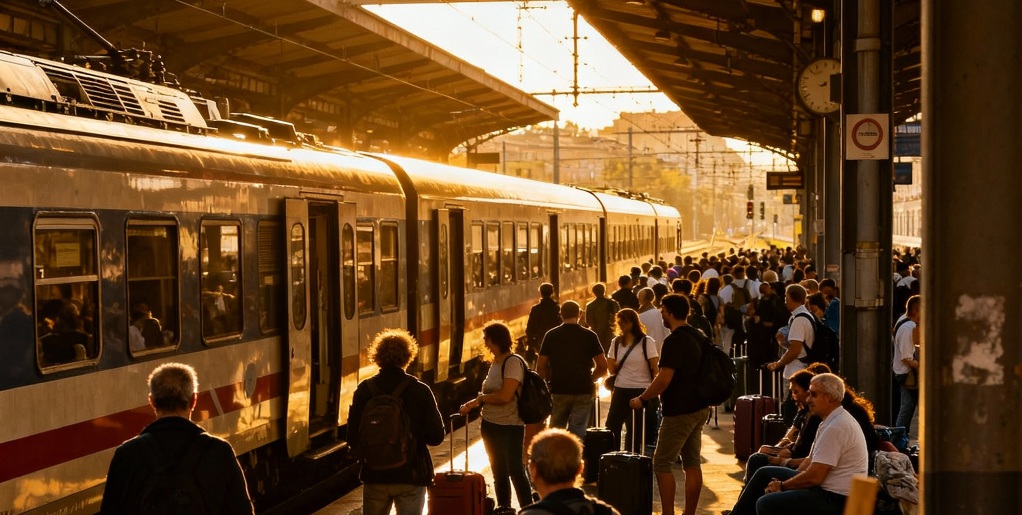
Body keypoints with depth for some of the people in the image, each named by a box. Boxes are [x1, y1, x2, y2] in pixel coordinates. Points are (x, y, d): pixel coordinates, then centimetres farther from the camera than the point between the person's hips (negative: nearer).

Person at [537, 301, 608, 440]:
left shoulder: (551, 335, 1)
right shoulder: (589, 336, -1)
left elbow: (540, 368, 1)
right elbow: (602, 367, 0)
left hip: (558, 391, 1)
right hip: (583, 392, -1)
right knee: (577, 433, 0)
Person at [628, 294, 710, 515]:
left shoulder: (674, 341, -19)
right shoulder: (696, 337, 10)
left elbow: (664, 379, -24)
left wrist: (642, 399, -12)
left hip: (679, 411, -9)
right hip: (698, 408, 9)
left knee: (661, 463, -1)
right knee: (692, 462, 10)